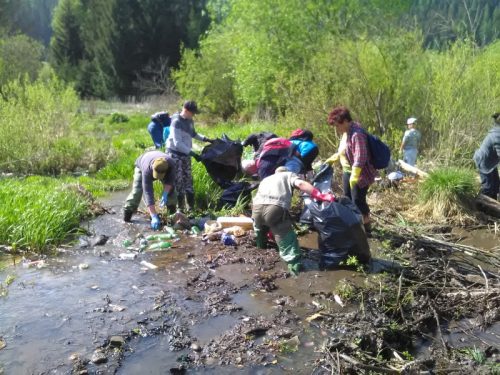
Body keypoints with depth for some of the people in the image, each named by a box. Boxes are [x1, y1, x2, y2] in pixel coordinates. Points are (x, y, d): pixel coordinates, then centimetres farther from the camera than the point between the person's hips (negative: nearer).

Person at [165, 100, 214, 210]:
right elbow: (177, 143, -23)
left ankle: (191, 207, 15)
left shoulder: (190, 121, 6)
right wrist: (193, 154, -26)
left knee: (188, 180, 8)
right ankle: (180, 207, 2)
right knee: (178, 182, -6)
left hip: (185, 154, 7)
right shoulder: (176, 122, -18)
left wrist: (206, 139, 18)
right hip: (175, 154, -7)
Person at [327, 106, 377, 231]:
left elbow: (360, 158, -33)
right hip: (349, 171, 10)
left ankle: (366, 226, 17)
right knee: (347, 198, 19)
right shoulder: (348, 131, 2)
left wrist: (354, 176, -38)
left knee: (358, 200, -1)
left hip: (361, 173, -10)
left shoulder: (357, 134, -28)